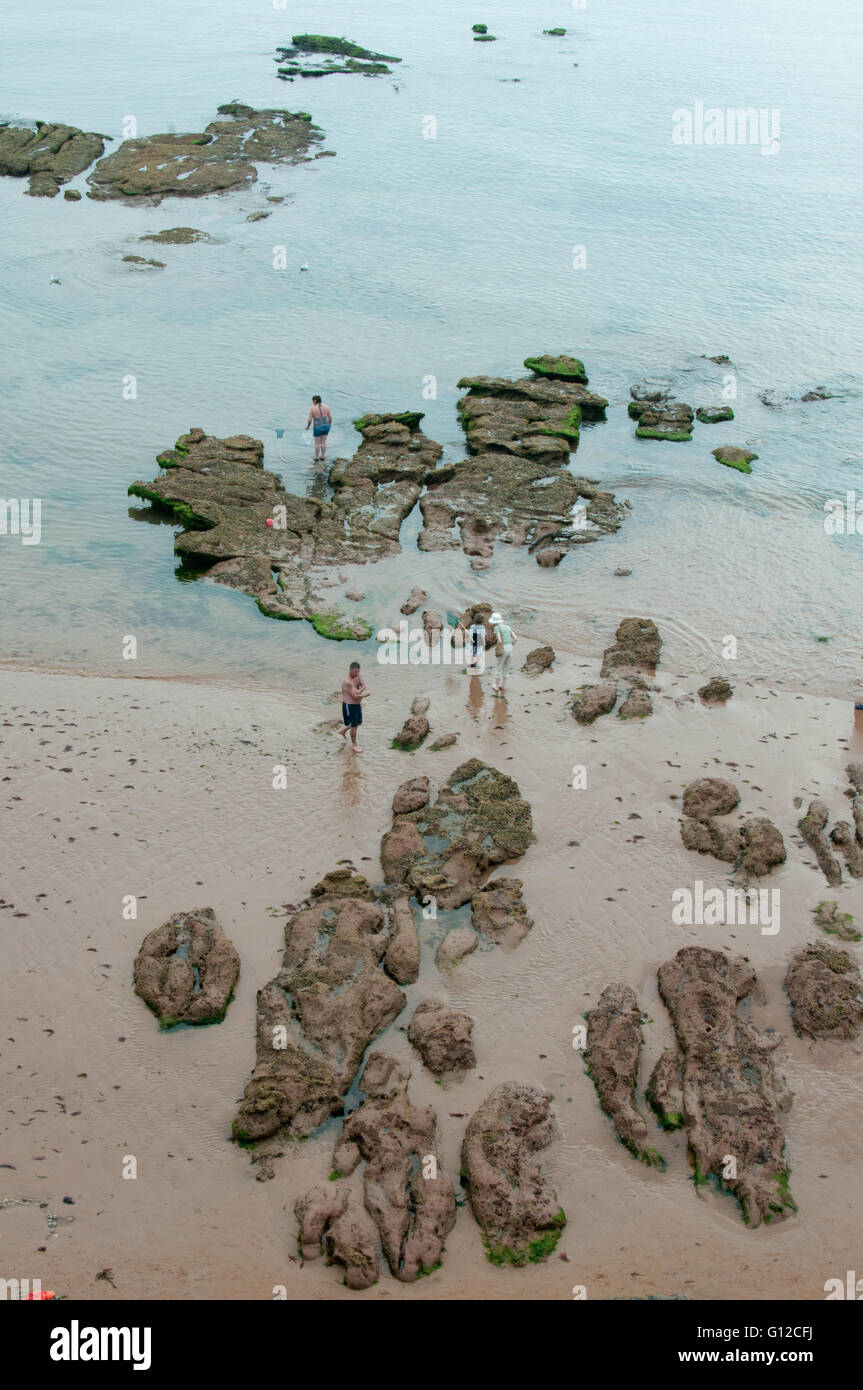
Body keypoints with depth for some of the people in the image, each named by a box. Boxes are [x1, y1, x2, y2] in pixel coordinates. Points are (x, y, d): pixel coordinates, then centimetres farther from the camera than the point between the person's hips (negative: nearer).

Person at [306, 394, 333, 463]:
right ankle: (322, 457, 27)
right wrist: (329, 425, 17)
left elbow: (310, 420, -11)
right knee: (323, 442, 19)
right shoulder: (326, 407, -6)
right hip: (325, 426, 3)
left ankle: (316, 458, 25)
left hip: (318, 427, -3)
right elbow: (330, 417, -1)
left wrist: (307, 426, 9)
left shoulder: (313, 408, -15)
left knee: (317, 443, 14)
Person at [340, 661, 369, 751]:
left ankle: (343, 731, 43)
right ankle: (354, 744, 19)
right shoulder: (347, 682, -27)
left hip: (357, 704, 9)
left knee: (358, 722, 21)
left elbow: (364, 686, -6)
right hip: (349, 706, -9)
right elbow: (355, 696, -28)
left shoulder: (358, 675, -2)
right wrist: (367, 694, -15)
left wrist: (359, 691, -27)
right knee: (354, 725, 1)